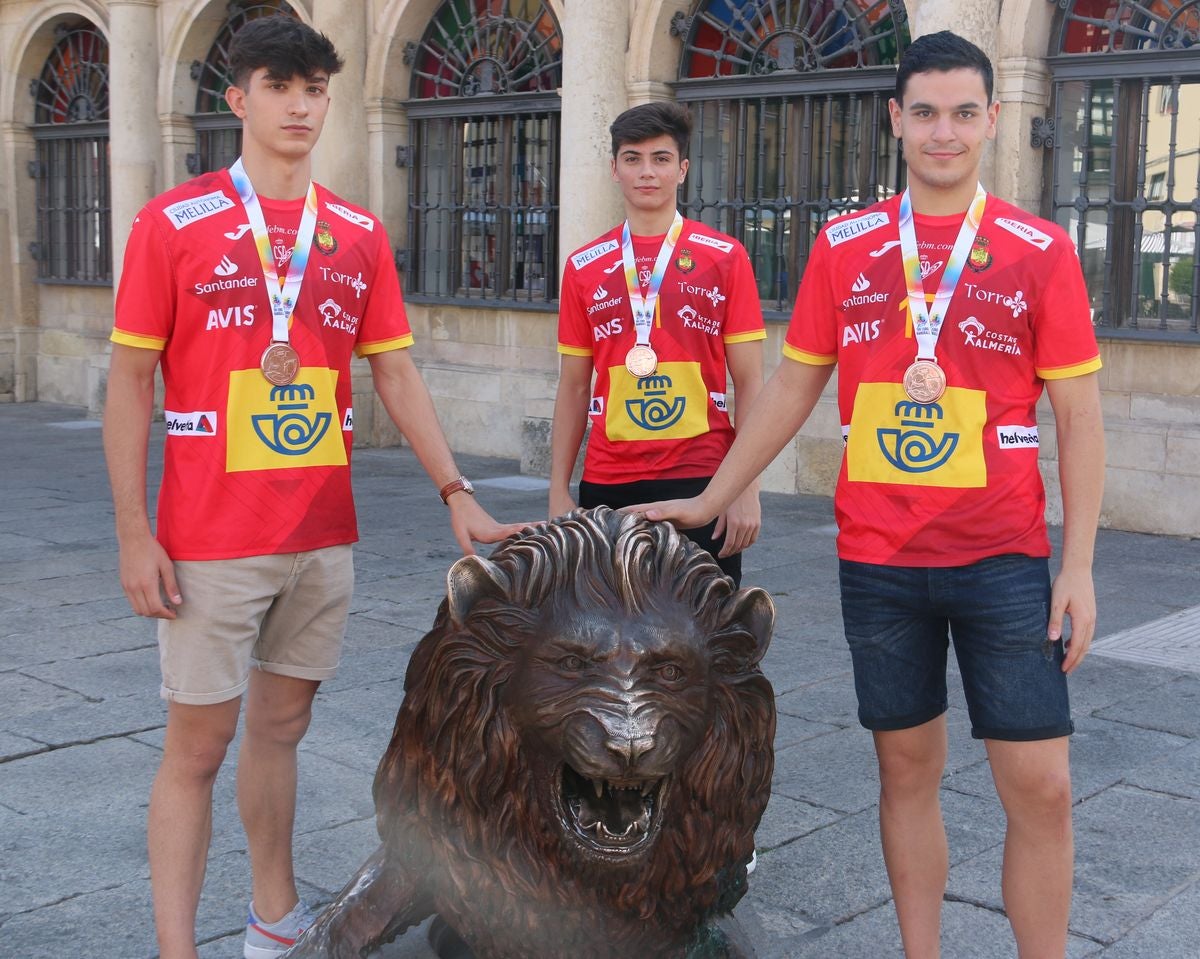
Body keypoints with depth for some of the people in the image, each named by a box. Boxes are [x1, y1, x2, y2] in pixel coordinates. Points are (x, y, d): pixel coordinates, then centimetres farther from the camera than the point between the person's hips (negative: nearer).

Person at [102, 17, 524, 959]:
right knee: (198, 744, 1)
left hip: (324, 533, 4)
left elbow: (399, 375, 9)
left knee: (281, 724, 16)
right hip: (212, 539, -4)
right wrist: (134, 535, -9)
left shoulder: (359, 234, 7)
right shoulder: (175, 221, -4)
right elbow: (130, 384, -4)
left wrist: (457, 493, -1)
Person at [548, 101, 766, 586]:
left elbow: (749, 384, -1)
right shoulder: (584, 267, 9)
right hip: (607, 483, 3)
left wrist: (746, 489, -8)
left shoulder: (725, 258, 1)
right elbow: (574, 388, 11)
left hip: (699, 479, -2)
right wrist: (559, 491, 6)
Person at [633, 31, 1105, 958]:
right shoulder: (845, 247, 4)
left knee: (1040, 784, -1)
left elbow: (1078, 415, -1)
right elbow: (792, 386, 10)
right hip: (877, 558, 2)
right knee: (907, 768, 12)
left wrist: (1078, 564, -7)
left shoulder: (1041, 251, -2)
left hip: (1004, 560, -2)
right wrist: (710, 499, 10)